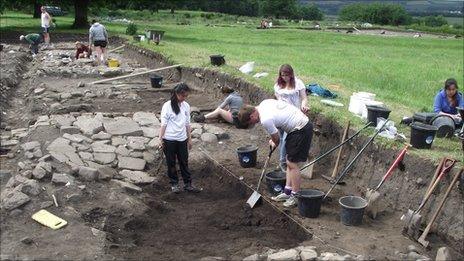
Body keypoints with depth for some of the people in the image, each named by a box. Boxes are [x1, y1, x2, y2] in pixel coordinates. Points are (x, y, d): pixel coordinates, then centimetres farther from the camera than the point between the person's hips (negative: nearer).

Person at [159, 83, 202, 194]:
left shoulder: (186, 106, 3)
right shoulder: (167, 106, -11)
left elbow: (187, 123, 10)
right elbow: (163, 123, -9)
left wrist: (189, 138, 12)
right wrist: (160, 139, -11)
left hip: (182, 139, 4)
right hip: (169, 140, -4)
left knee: (184, 162, 10)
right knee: (171, 163, 9)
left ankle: (188, 184, 19)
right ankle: (174, 183, 24)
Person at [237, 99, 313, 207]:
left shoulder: (265, 120, -23)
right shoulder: (264, 103, 4)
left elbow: (276, 139, -9)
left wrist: (274, 144, 14)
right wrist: (274, 140, 16)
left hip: (301, 130, -10)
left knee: (292, 164, -5)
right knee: (290, 161, 14)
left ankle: (295, 196, 5)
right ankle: (287, 191, 22)